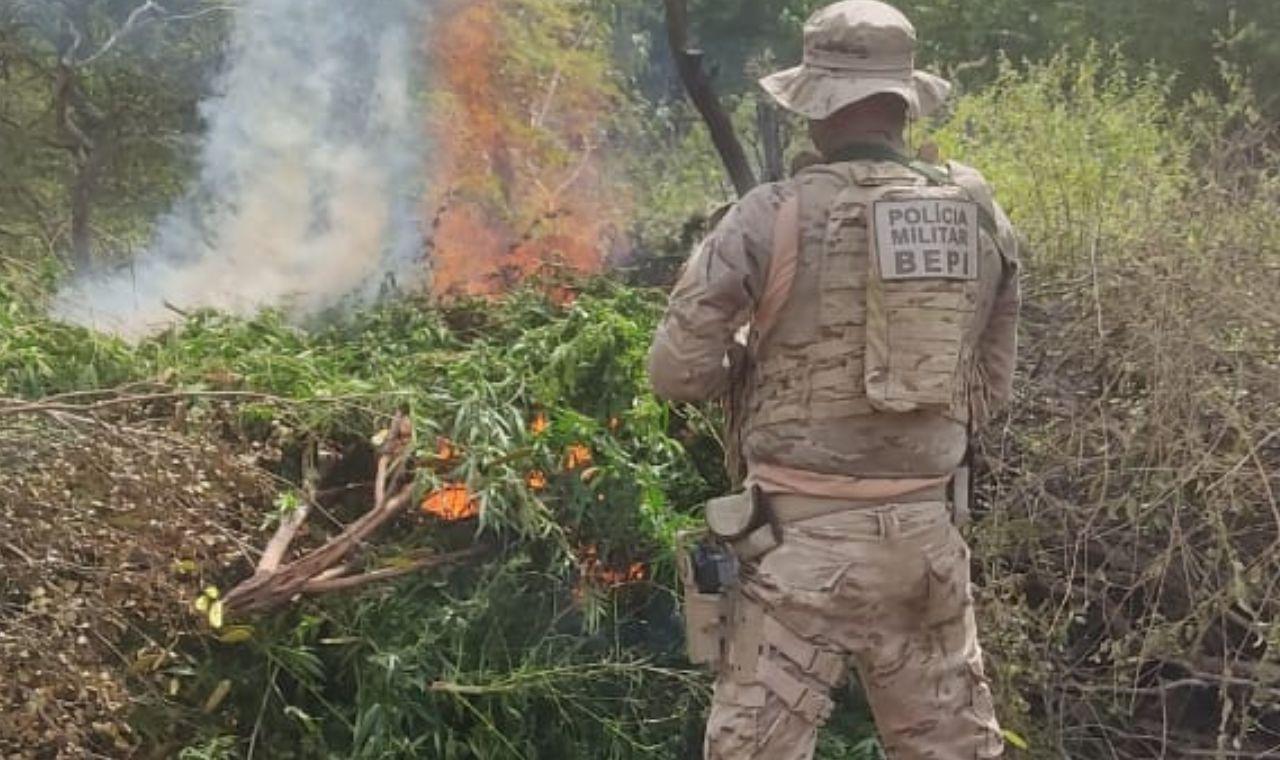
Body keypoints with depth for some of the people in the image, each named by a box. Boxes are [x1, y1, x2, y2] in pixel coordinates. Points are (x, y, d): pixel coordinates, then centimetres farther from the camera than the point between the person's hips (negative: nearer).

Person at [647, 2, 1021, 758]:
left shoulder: (776, 216, -11)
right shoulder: (983, 216, 3)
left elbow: (678, 370, -6)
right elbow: (990, 390, 12)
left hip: (807, 536, -4)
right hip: (927, 532, 5)